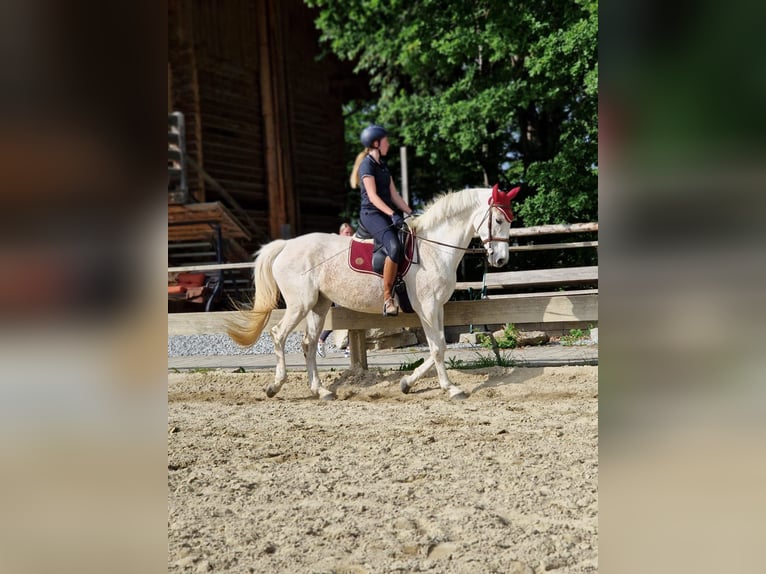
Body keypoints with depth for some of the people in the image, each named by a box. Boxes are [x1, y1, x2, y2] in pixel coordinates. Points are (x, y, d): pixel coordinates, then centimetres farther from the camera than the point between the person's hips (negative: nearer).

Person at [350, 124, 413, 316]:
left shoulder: (383, 165, 20)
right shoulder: (367, 165, -6)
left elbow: (394, 195, 17)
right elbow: (373, 196, -16)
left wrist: (410, 212, 6)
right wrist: (392, 214, -26)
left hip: (388, 213, 10)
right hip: (371, 214, -9)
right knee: (395, 247, -31)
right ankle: (387, 298, -27)